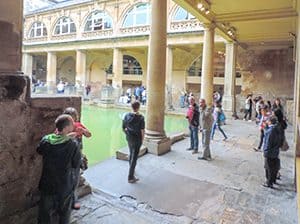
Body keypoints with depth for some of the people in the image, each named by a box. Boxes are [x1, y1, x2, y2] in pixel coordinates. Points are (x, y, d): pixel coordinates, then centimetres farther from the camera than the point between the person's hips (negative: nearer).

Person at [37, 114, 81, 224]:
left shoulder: (45, 140, -13)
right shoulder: (73, 145, -23)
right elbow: (76, 166, -12)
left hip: (47, 185, 3)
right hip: (65, 186, -2)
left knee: (45, 214, 19)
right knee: (64, 213, 22)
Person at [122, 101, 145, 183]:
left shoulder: (127, 116, -4)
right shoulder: (140, 118, -18)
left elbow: (123, 127, 2)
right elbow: (142, 130, -17)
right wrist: (142, 139, -1)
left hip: (129, 138, 6)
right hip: (137, 139, -6)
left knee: (131, 154, 27)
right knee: (134, 157, 1)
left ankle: (131, 169, 48)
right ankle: (130, 177, 5)